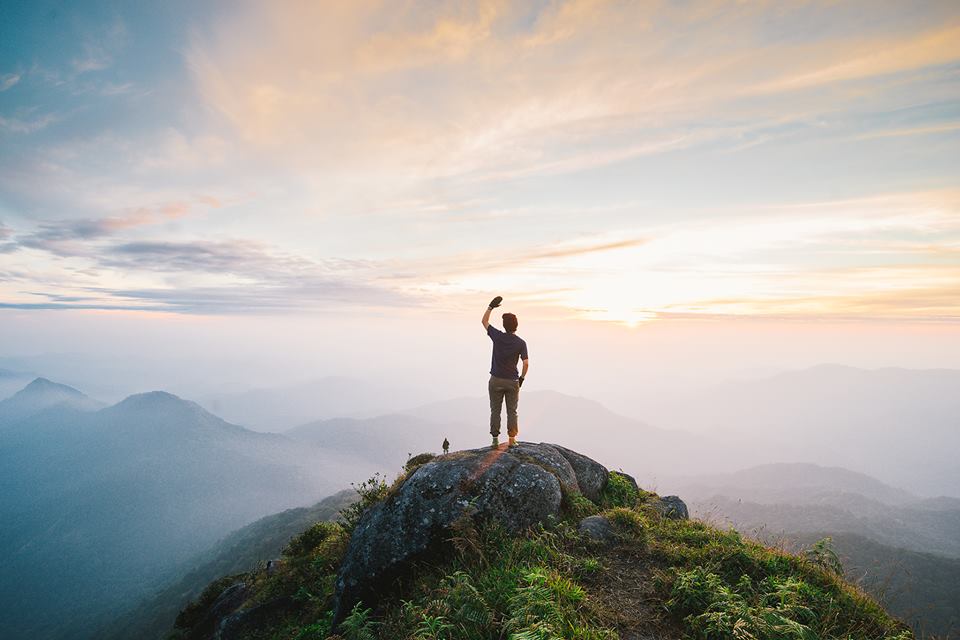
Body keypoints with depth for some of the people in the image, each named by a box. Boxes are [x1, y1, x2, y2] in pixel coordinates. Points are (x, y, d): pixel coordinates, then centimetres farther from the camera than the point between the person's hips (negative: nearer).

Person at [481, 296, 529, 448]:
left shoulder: (497, 336, -7)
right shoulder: (521, 343, -6)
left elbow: (484, 321, 7)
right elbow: (526, 363, -9)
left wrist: (491, 306, 11)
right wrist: (522, 378, 5)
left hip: (496, 380, 0)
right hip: (512, 381, 0)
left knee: (495, 411, 8)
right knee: (512, 411, 10)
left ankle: (495, 439, 11)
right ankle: (512, 439, 12)